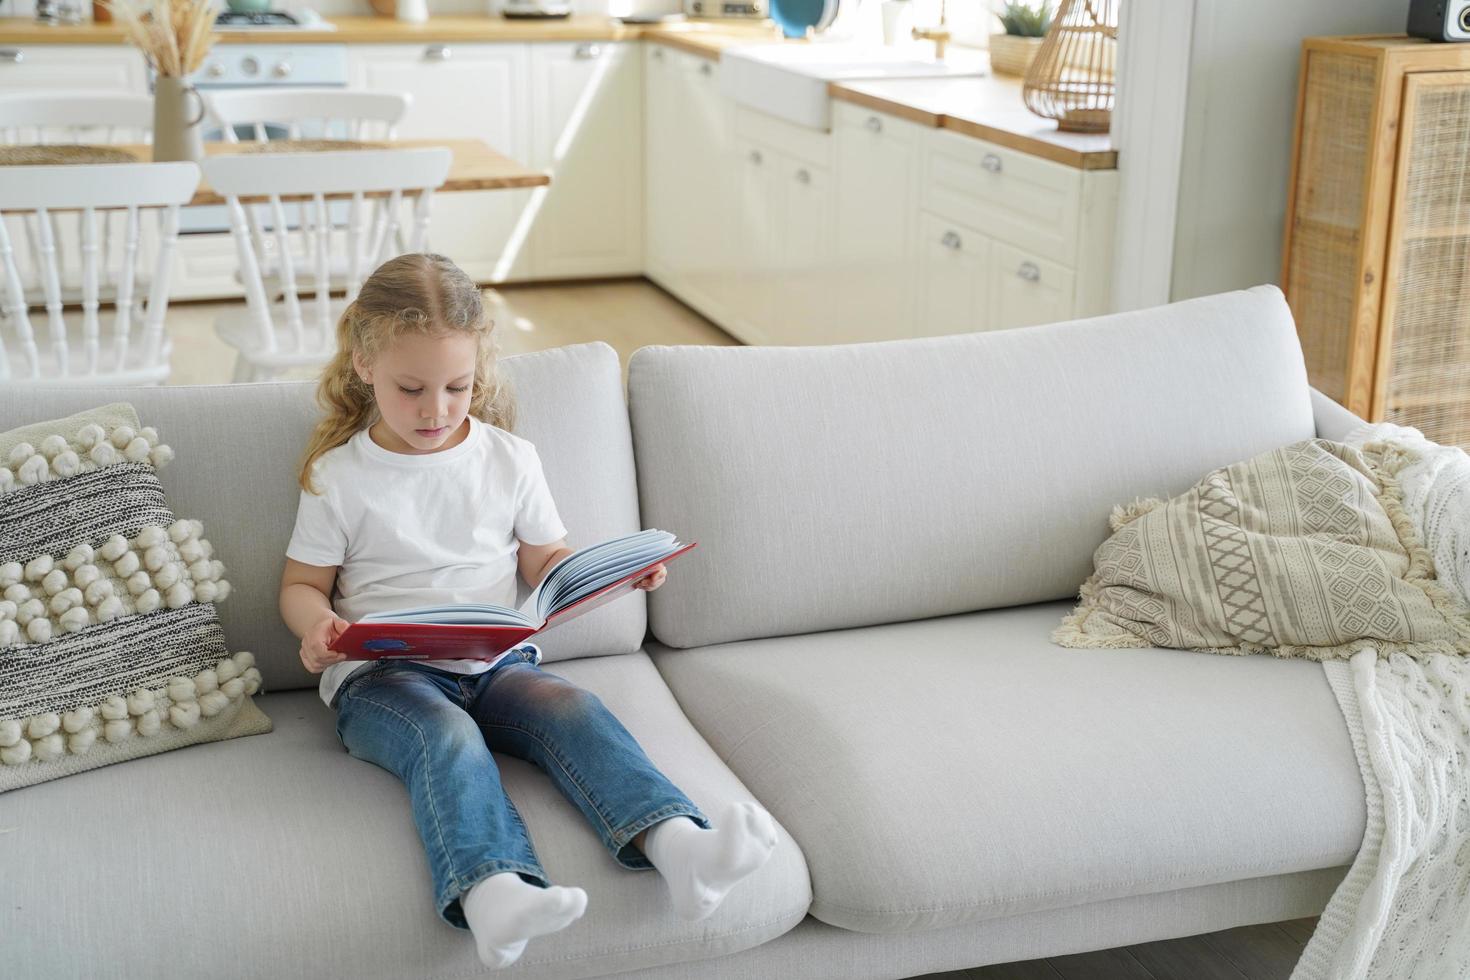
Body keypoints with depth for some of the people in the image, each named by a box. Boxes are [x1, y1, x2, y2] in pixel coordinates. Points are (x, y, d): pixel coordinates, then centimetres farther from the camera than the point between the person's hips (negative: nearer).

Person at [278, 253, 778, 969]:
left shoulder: (510, 459, 12)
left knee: (572, 709, -28)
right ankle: (492, 891, -60)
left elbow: (547, 562, 17)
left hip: (496, 661, 3)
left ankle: (675, 844, -49)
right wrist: (317, 628, -13)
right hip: (383, 675, -3)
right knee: (446, 735, -35)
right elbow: (303, 585, 11)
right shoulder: (337, 476, 5)